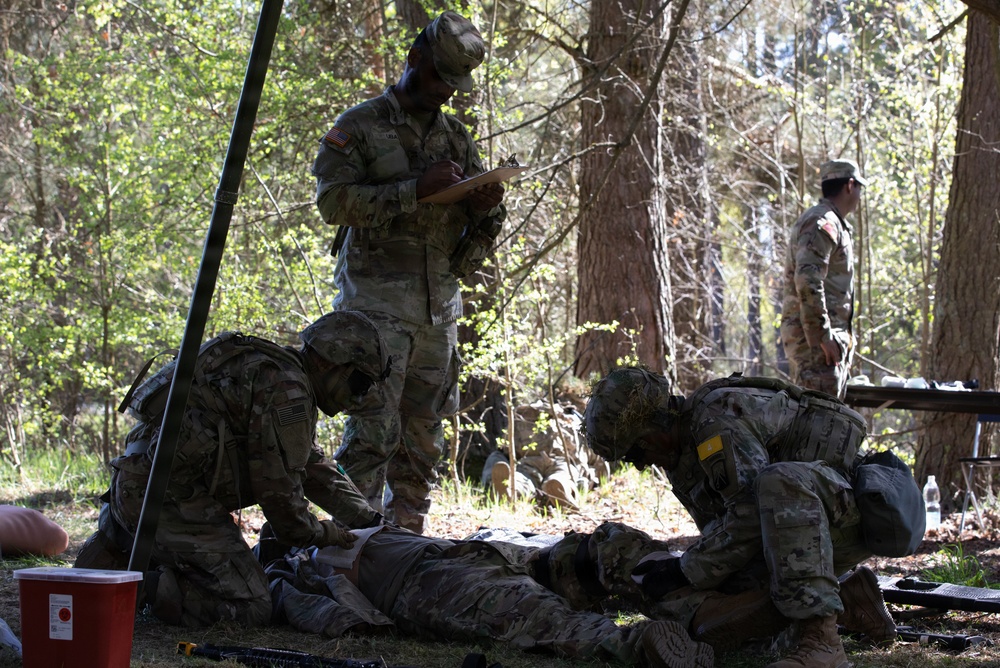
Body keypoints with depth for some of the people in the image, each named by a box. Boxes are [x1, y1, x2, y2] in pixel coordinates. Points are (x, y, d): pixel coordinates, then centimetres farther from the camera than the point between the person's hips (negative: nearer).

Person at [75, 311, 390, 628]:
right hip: (170, 495, -10)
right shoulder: (287, 389, -12)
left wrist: (370, 520, 27)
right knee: (251, 609, -10)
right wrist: (321, 533, 6)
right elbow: (278, 485, -11)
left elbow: (314, 468, 32)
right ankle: (144, 588, -16)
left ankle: (110, 551, 15)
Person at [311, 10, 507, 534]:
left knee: (423, 433, 7)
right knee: (373, 428, -12)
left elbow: (480, 230, 20)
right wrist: (415, 190, -18)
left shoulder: (457, 137, 17)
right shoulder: (358, 127, 1)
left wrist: (485, 209, -5)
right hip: (376, 302, -6)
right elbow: (333, 200, -12)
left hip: (439, 307, 6)